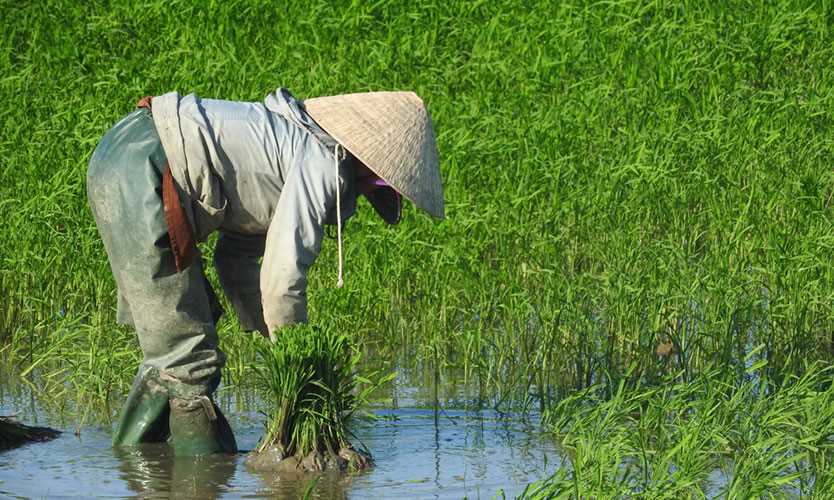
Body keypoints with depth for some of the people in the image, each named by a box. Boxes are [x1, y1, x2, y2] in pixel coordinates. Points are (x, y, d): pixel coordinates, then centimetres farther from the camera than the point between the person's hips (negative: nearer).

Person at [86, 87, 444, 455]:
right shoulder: (323, 163, -8)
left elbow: (237, 254, 26)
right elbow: (283, 273, -13)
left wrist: (273, 333, 21)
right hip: (138, 176, -11)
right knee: (188, 356, -5)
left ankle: (134, 450, 30)